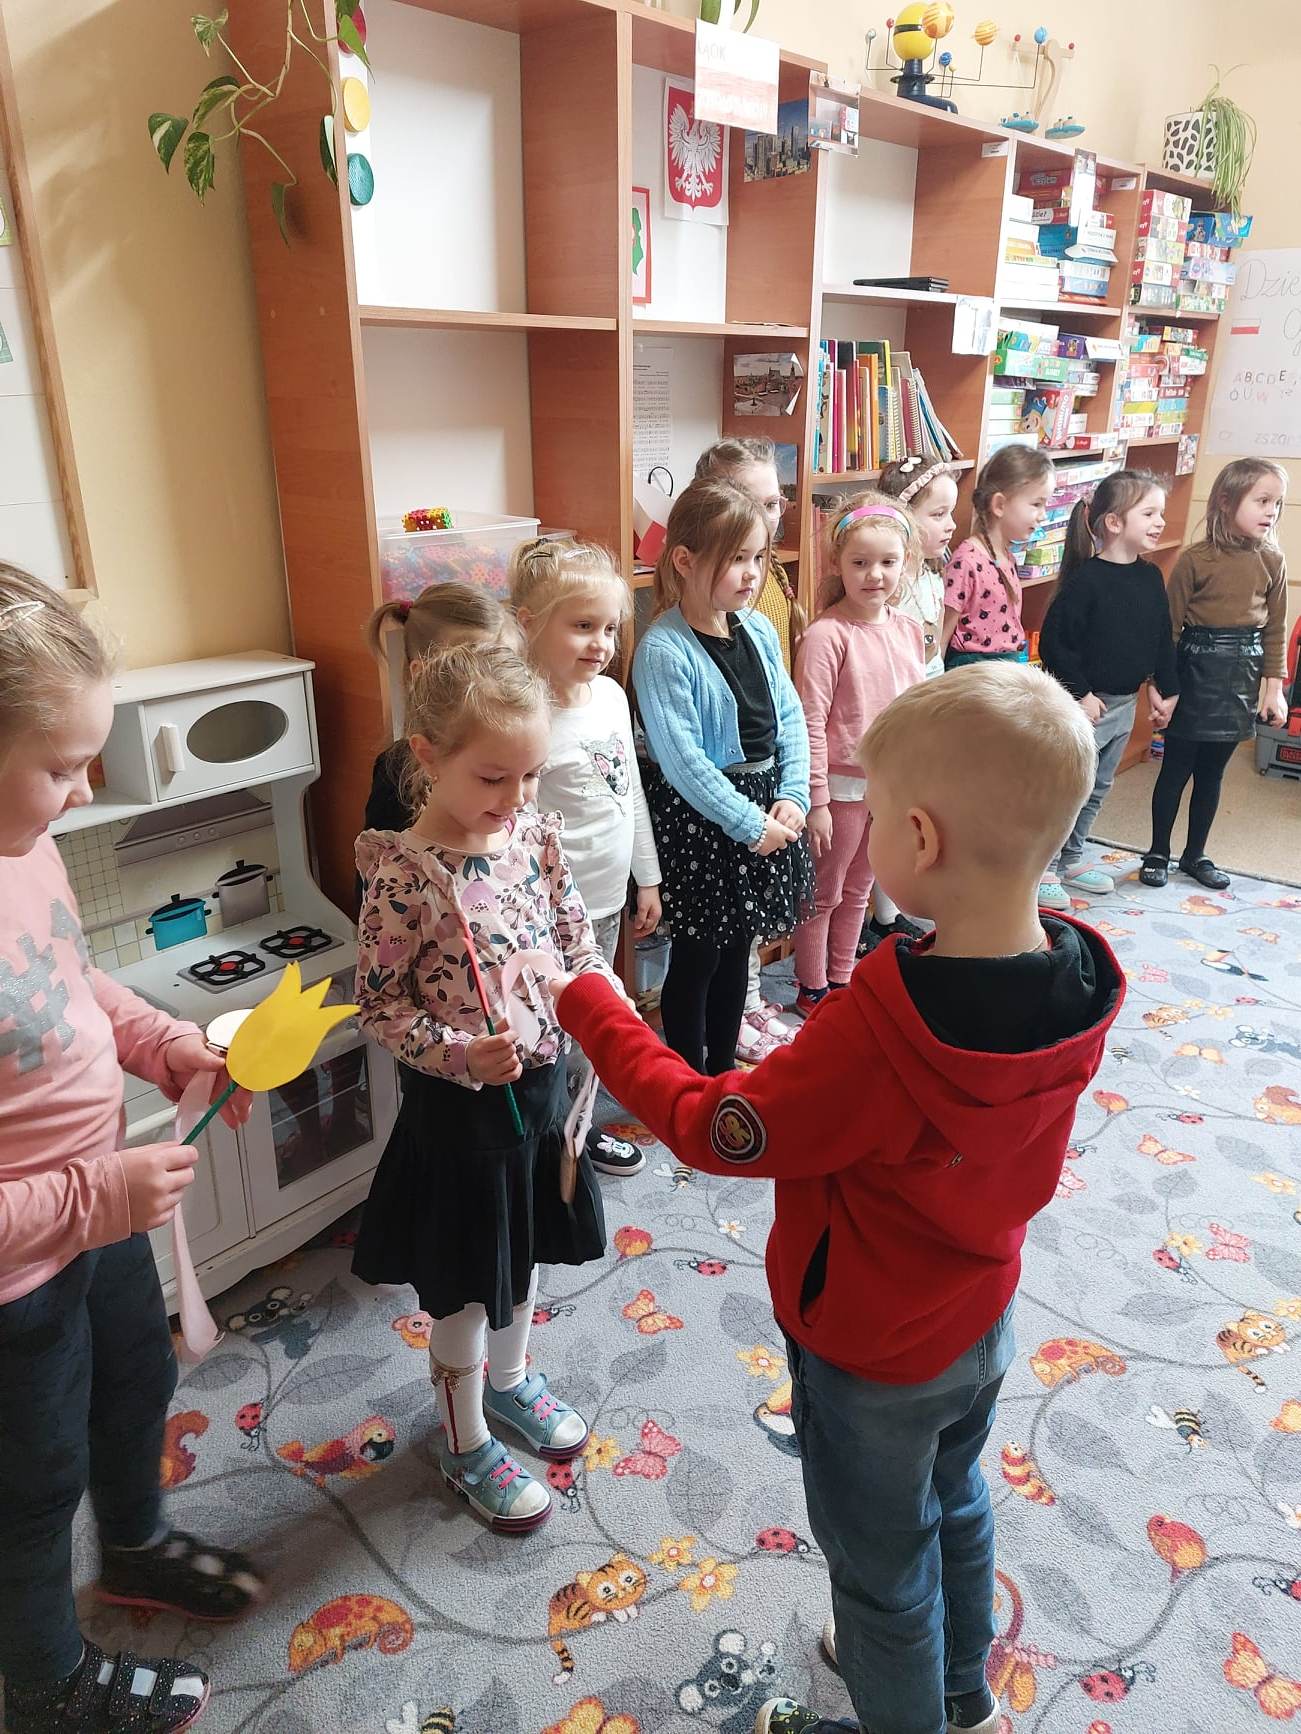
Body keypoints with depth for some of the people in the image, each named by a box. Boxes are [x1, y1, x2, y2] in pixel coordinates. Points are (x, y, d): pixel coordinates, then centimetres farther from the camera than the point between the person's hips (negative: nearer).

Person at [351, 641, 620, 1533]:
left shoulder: (536, 833, -6)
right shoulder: (403, 874, -23)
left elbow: (575, 931, 6)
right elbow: (378, 1001, -16)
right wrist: (463, 1054, -27)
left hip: (545, 1080, 6)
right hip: (460, 1102, -6)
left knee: (527, 1253, 26)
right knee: (467, 1286, 14)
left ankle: (510, 1380, 54)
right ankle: (467, 1445, 39)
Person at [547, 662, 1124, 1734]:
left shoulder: (877, 1036, -41)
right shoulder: (1075, 988, -18)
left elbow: (711, 1129, -27)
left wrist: (593, 1012, -16)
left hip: (872, 1355, -7)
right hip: (982, 1320, 7)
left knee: (882, 1563, 22)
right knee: (956, 1505, 32)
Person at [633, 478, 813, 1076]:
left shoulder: (759, 631, 4)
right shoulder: (663, 650, -18)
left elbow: (791, 718, 6)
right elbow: (680, 759, -21)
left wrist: (792, 797, -7)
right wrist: (749, 824, -19)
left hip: (766, 805, 7)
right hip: (698, 819, -7)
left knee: (738, 948, 19)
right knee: (698, 955, 7)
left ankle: (723, 1067, 37)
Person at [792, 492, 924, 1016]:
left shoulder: (907, 630, 4)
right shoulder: (826, 635, -17)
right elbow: (810, 723, -18)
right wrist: (817, 800, -18)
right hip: (843, 786, -6)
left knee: (857, 892, 20)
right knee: (823, 894, 10)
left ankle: (841, 979, 36)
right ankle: (812, 989, 26)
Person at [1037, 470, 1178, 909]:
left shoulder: (1150, 577, 4)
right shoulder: (1086, 580, -19)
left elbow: (1162, 638, 14)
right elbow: (1054, 643, -20)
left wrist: (1165, 689, 13)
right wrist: (1081, 694, -19)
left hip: (1124, 704, 8)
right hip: (1084, 704, -8)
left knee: (1096, 790, 17)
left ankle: (1071, 860, 32)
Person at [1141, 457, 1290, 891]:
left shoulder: (1272, 562, 3)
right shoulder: (1196, 559, -9)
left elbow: (1275, 630, 7)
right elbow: (1169, 625, -7)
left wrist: (1274, 686, 4)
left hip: (1242, 675, 4)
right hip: (1197, 666, -4)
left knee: (1212, 771, 13)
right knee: (1176, 768, 4)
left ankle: (1195, 854, 25)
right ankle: (1157, 853, 17)